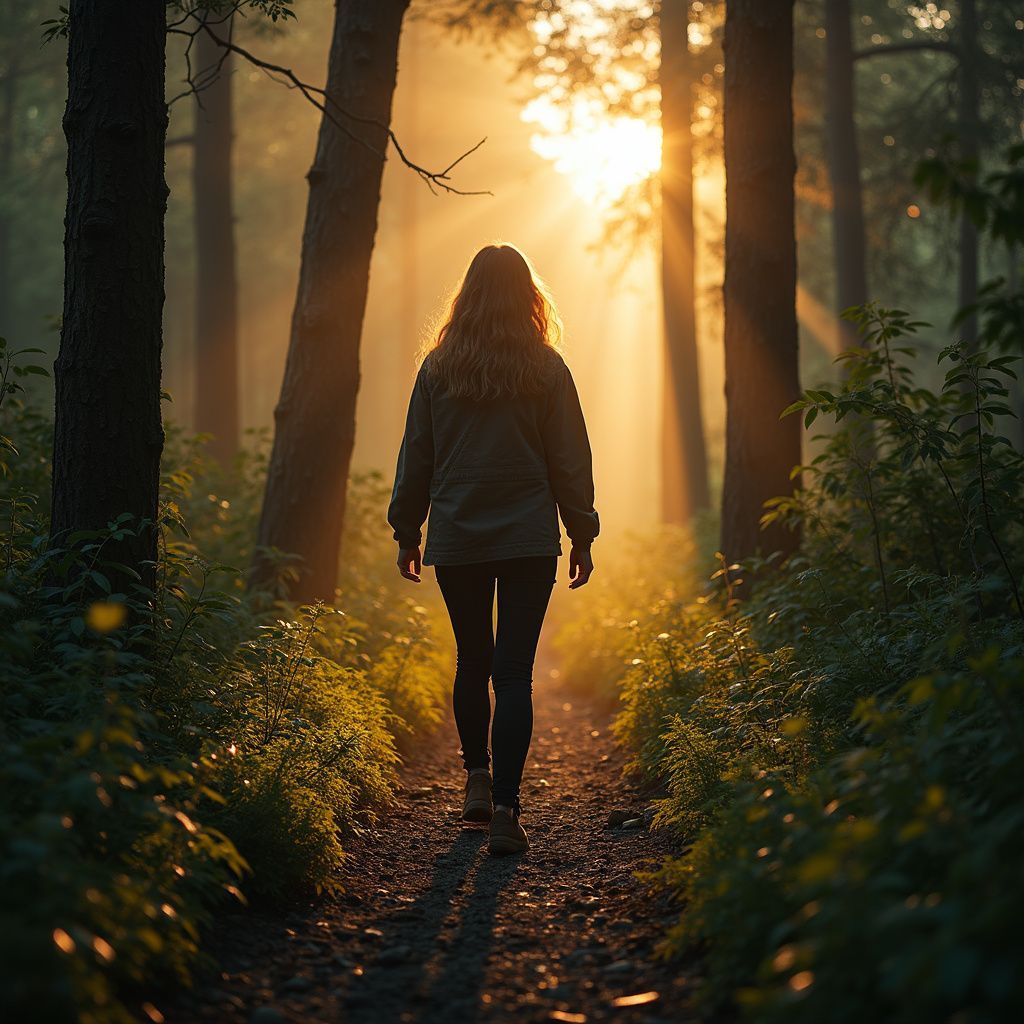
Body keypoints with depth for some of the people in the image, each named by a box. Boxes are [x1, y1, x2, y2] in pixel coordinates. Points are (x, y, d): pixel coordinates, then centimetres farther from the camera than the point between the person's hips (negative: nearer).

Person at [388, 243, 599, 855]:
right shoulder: (546, 369, -3)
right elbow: (571, 460, 0)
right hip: (529, 539, -2)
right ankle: (505, 810, -10)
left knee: (472, 662, 19)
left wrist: (407, 533, 15)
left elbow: (415, 457, 6)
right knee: (514, 672, -3)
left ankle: (478, 782, 26)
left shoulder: (439, 367, 1)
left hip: (456, 540, 2)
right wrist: (583, 535, 9)